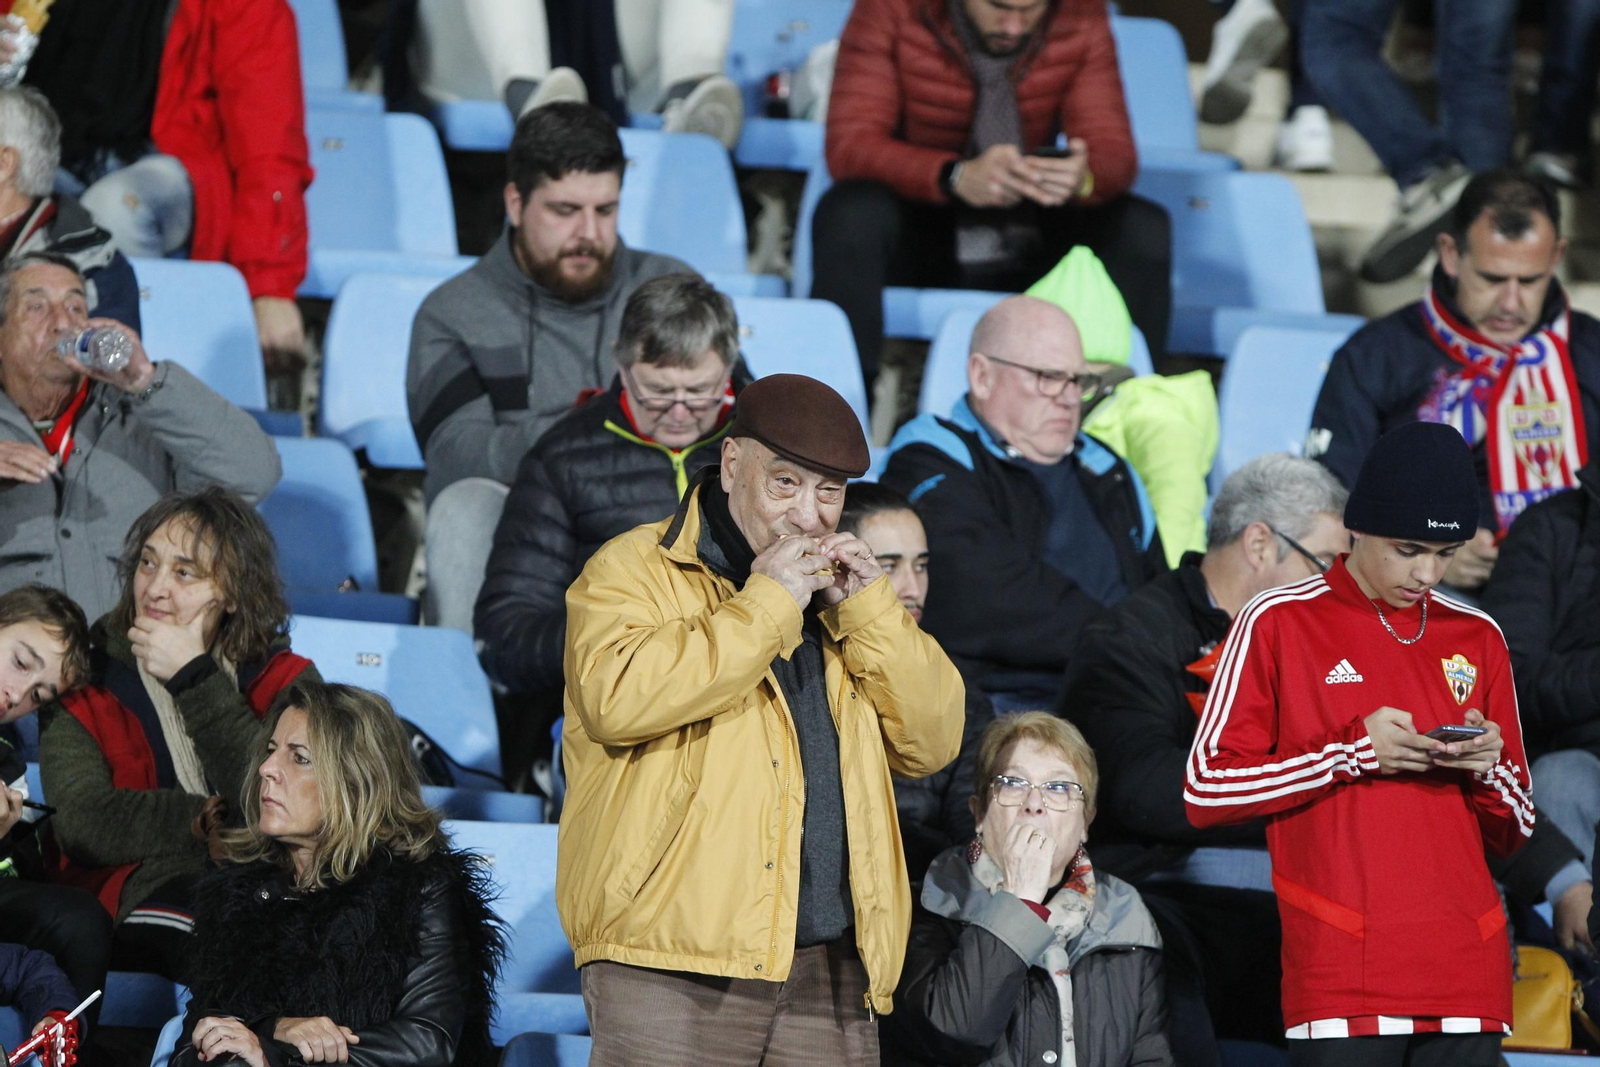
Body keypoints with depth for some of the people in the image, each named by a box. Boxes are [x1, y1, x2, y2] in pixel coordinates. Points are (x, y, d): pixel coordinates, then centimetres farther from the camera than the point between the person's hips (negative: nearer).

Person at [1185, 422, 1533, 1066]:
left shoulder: (1477, 638, 16)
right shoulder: (1279, 622, 3)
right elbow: (1205, 792, -2)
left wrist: (1489, 767, -2)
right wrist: (1353, 753, -9)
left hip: (1467, 980, 4)